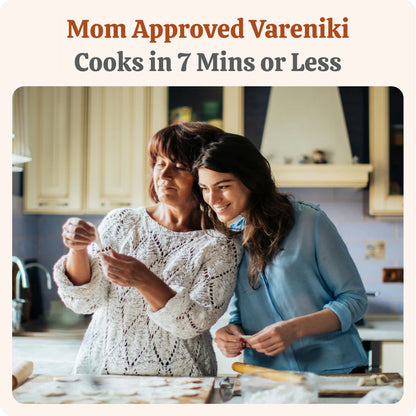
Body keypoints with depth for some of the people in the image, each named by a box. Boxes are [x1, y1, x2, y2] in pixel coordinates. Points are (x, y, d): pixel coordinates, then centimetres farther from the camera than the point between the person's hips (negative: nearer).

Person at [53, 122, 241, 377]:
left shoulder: (220, 246, -1)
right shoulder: (120, 222, 7)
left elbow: (195, 322, -11)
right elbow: (84, 301, 3)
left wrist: (144, 281, -25)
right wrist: (78, 251, -14)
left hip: (175, 380, -1)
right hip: (102, 370, 2)